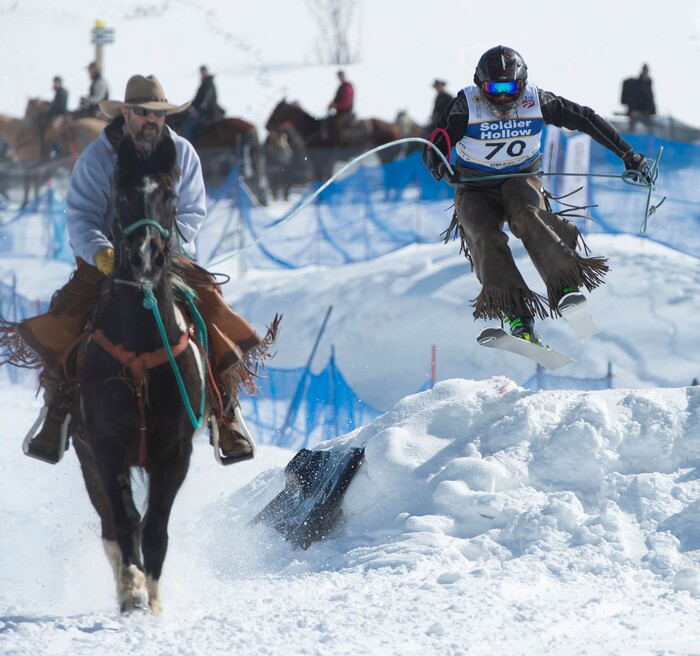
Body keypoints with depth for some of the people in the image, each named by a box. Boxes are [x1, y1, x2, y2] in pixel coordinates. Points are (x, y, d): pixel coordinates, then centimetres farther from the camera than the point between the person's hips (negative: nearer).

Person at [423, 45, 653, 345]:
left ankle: (568, 287, -43)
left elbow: (585, 119, -2)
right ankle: (517, 317, -36)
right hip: (476, 189, 0)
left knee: (526, 216, -34)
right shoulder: (466, 106, -16)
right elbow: (434, 148, -15)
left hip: (521, 180, 0)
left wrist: (629, 156, 0)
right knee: (486, 240, -28)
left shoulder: (536, 101, -11)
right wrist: (438, 165, -41)